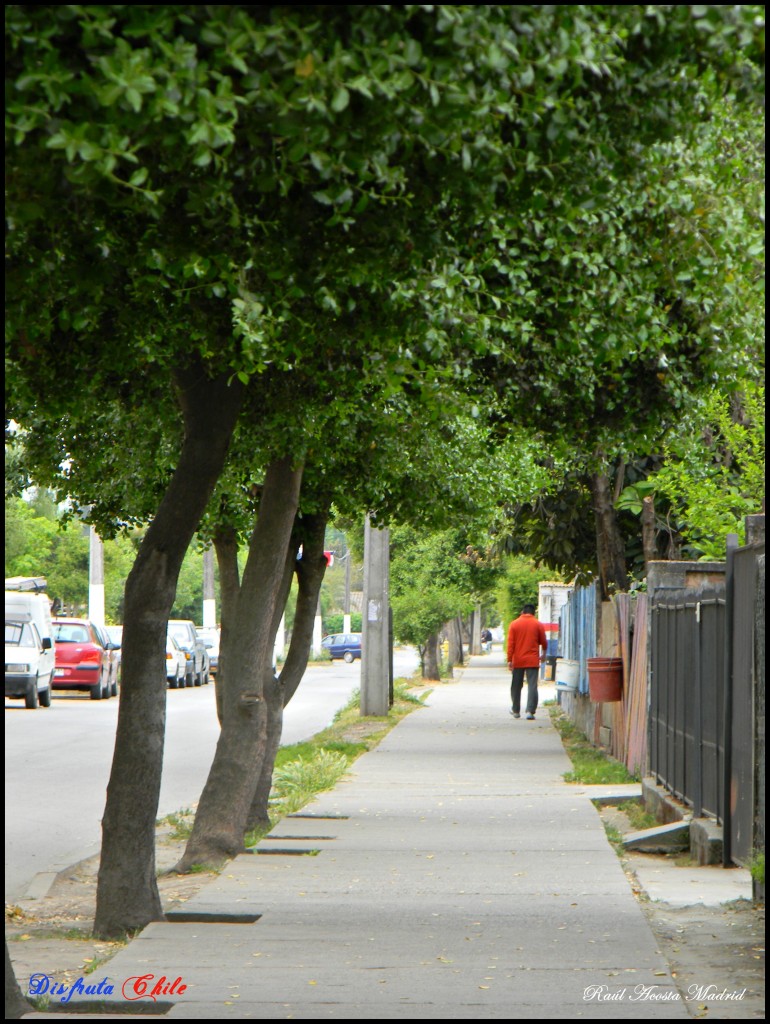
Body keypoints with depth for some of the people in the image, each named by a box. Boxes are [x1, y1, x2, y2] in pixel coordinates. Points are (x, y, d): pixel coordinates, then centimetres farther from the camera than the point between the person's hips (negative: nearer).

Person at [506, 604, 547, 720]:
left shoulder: (514, 624, 1)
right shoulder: (538, 625, 0)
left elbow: (510, 643, -3)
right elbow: (543, 642, 7)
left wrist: (509, 660, -2)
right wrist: (544, 654, 26)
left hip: (517, 661, 1)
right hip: (533, 661, -1)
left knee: (516, 686, 13)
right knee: (532, 686, -4)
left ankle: (516, 710, 22)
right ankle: (530, 711, -14)